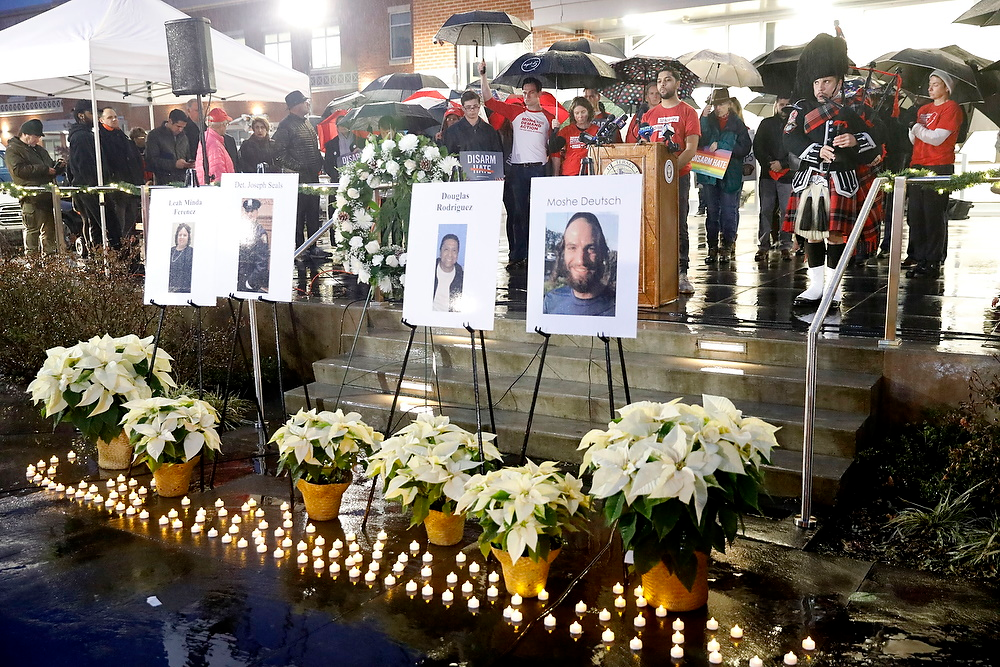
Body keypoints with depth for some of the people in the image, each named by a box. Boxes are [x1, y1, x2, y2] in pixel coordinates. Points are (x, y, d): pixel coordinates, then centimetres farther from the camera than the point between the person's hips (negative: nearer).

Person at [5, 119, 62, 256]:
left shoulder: (39, 149, 26)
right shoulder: (13, 150, -1)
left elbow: (50, 166, 35)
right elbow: (19, 170, -15)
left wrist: (58, 167, 9)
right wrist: (44, 169, -16)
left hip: (47, 196, 8)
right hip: (31, 198, -8)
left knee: (49, 229, 10)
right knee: (32, 229, -9)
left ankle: (51, 255, 16)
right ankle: (31, 257, -7)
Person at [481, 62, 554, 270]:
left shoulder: (548, 117, 9)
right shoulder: (515, 112, 10)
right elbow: (489, 100, 6)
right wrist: (483, 76, 0)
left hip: (538, 169, -1)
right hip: (517, 168, 1)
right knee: (517, 212, 3)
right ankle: (517, 256, 8)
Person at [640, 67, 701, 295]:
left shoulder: (687, 112, 3)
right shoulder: (649, 115, 15)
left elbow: (691, 148, -5)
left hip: (678, 176, -3)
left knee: (678, 225, -3)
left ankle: (681, 273, 0)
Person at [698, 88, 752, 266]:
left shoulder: (737, 124, 4)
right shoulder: (707, 121, 8)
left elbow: (745, 148, -3)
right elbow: (700, 143, -7)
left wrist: (721, 146, -12)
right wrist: (704, 118, -14)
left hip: (730, 175, -2)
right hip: (709, 175, 2)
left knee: (728, 213, -1)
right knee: (712, 212, 6)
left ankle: (726, 248, 6)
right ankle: (712, 248, 11)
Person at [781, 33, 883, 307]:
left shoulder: (855, 109, 4)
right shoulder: (801, 109, 7)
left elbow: (876, 142, 2)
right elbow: (790, 140, -8)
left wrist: (856, 141, -19)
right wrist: (817, 151, -22)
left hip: (841, 181, -2)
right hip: (809, 179, 2)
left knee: (836, 233, -1)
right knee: (811, 232, 6)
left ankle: (833, 287, 10)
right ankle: (816, 285, 16)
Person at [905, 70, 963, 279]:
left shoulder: (951, 107, -2)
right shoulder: (923, 110, 20)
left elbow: (937, 138, -12)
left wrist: (917, 128, -4)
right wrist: (913, 131, -4)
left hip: (939, 167, -7)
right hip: (918, 166, 7)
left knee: (934, 216, -6)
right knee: (915, 215, 4)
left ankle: (933, 263, -3)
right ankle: (921, 259, 11)